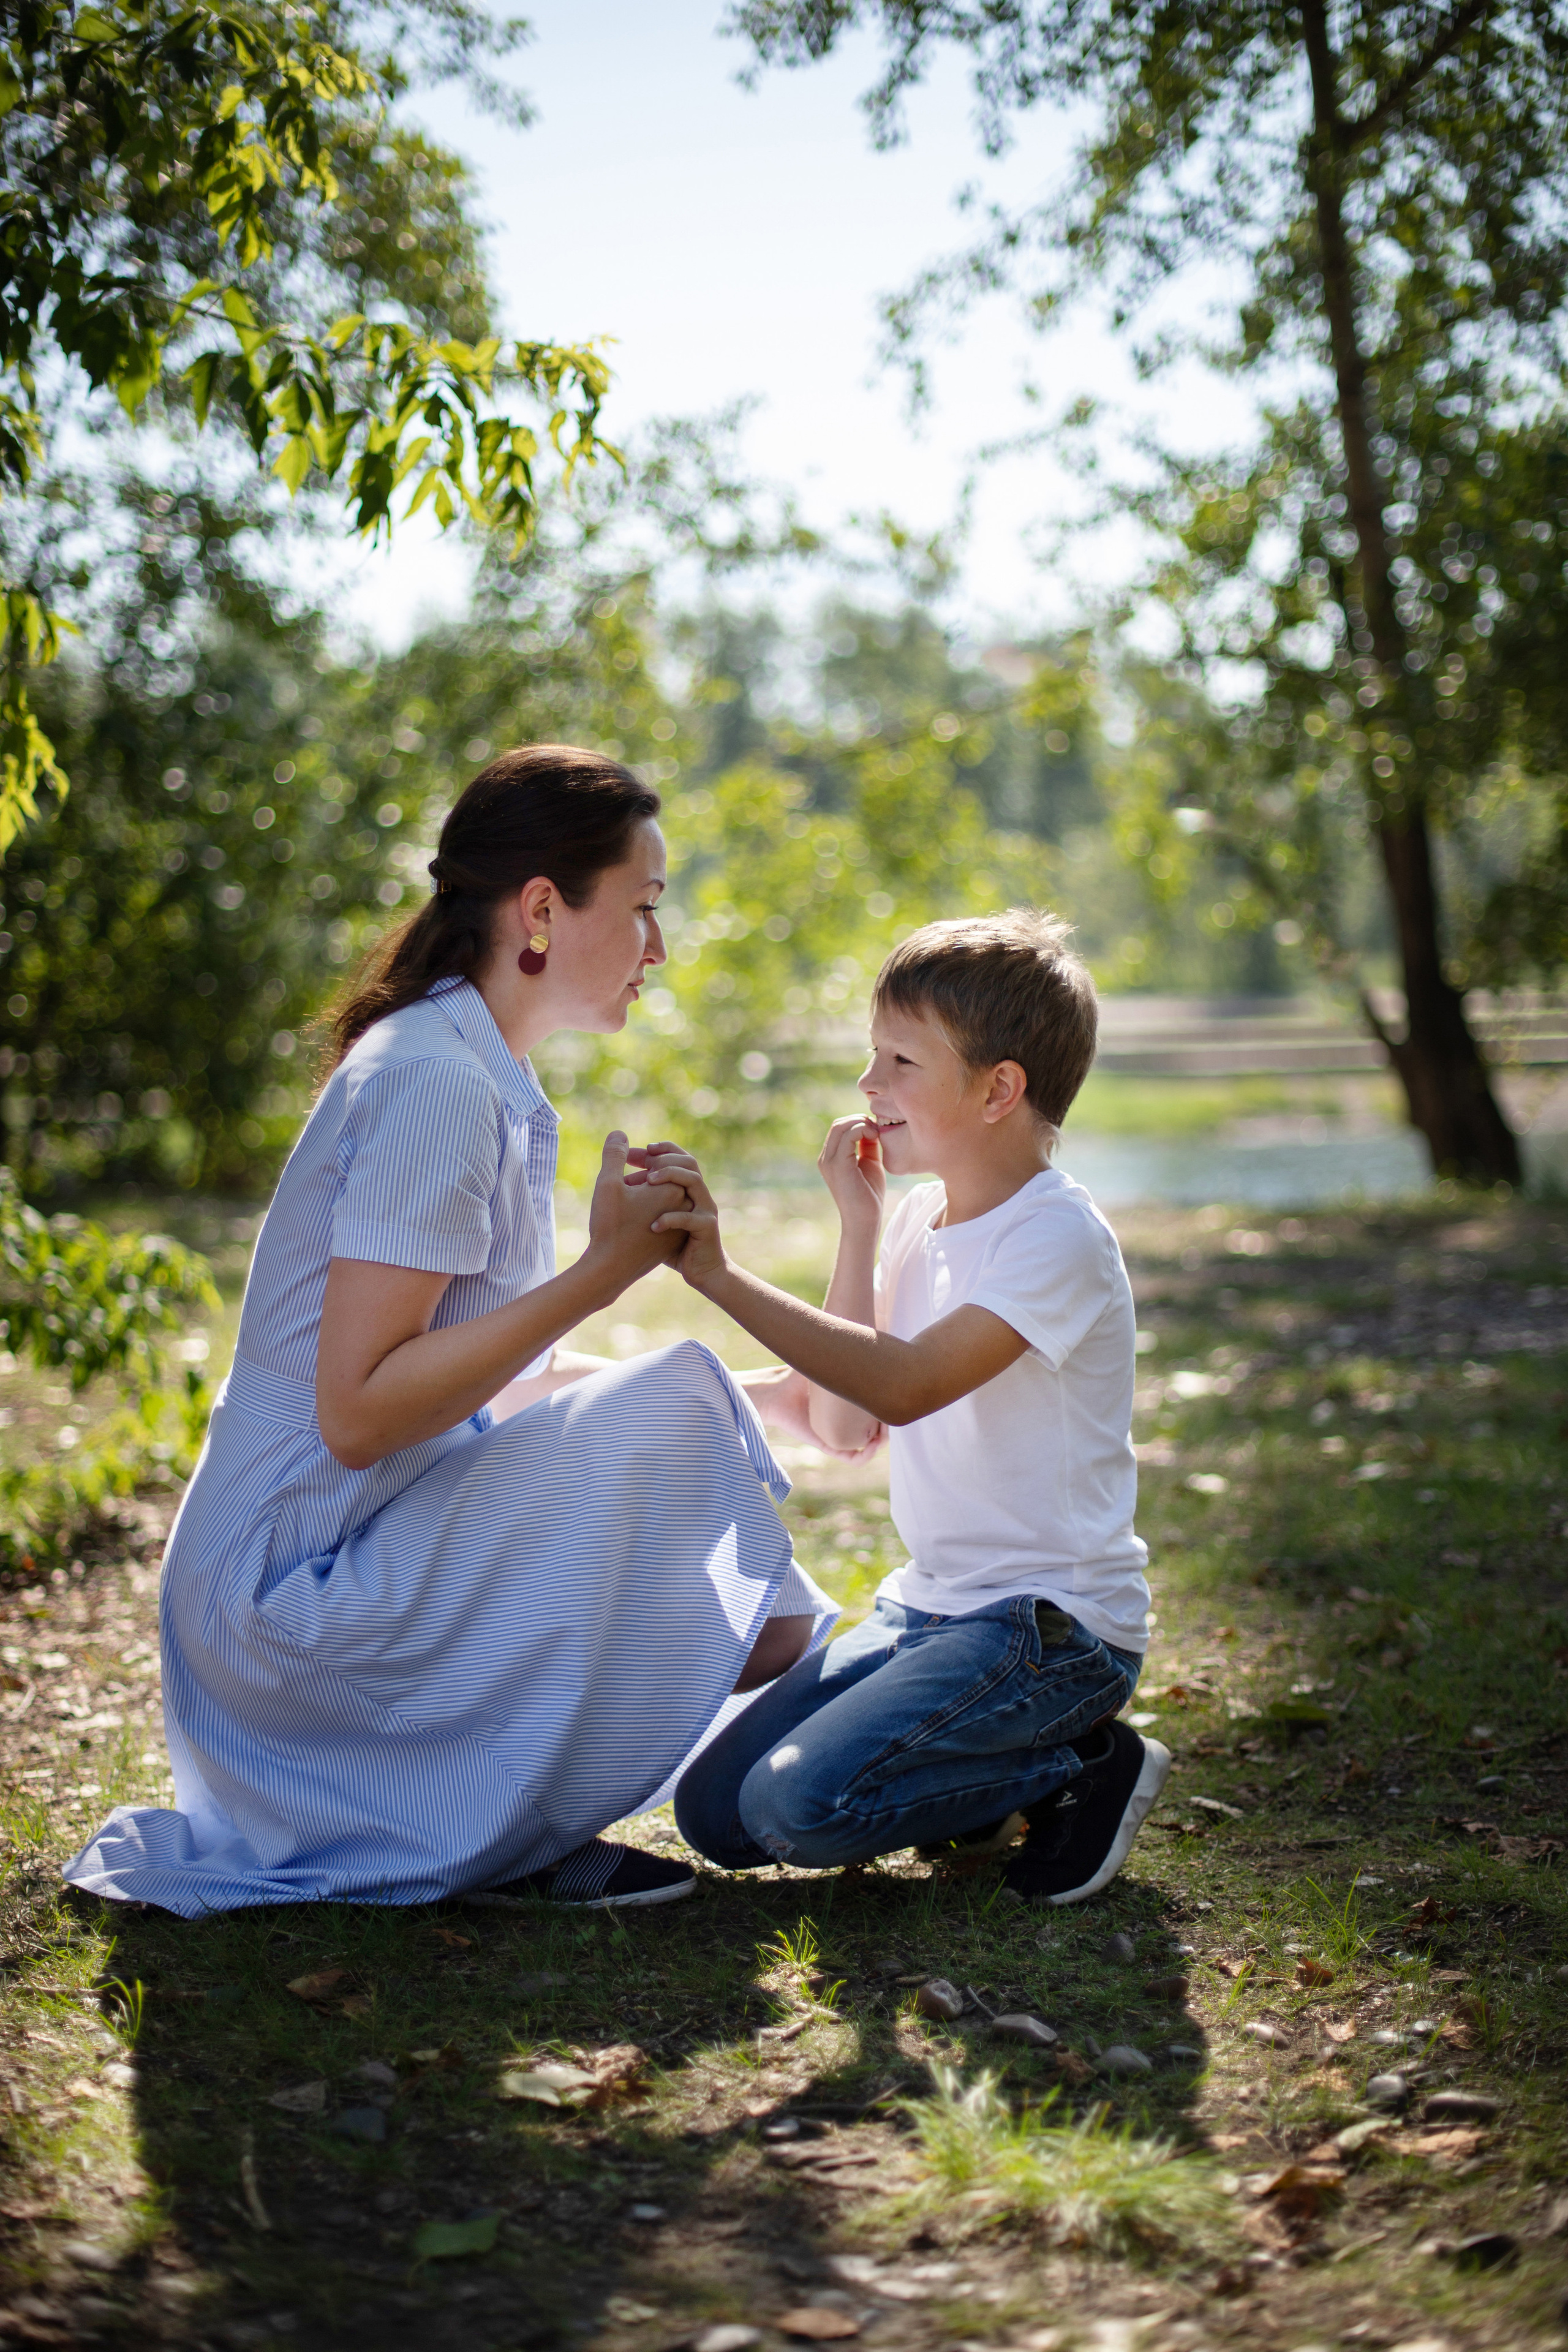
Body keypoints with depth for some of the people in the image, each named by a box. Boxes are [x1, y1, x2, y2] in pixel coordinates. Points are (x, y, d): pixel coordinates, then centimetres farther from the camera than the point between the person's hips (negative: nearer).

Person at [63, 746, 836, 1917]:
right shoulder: (435, 1085, -19)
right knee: (670, 1414, -20)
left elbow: (499, 1374, 18)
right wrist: (602, 1271, -25)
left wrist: (752, 1396, 11)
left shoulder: (483, 1084, 12)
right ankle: (502, 1841, -9)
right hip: (293, 1589, -10)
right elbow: (358, 1411, -26)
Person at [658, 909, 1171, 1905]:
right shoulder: (923, 1217, 8)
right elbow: (845, 1424, 3)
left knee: (799, 1804, -24)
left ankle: (1083, 1769, -3)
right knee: (715, 1810, -1)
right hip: (928, 1602, 8)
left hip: (1053, 1625, -8)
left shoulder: (1058, 1236, -17)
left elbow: (907, 1385, -31)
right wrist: (859, 1226, -1)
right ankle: (1003, 1761, 13)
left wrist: (723, 1275, -33)